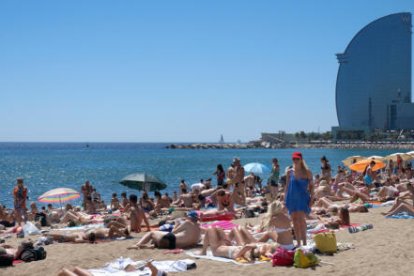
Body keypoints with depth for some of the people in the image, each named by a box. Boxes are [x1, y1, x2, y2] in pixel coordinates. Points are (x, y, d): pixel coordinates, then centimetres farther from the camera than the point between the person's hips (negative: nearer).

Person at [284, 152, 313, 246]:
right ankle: (298, 243, 15)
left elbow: (311, 185, 2)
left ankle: (304, 242, -12)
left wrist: (311, 198, -5)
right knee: (295, 221, 6)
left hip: (303, 199, -3)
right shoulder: (290, 172, 6)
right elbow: (287, 186, 11)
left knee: (301, 219, -16)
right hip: (292, 199, 3)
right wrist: (285, 199, 7)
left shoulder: (307, 172, -1)